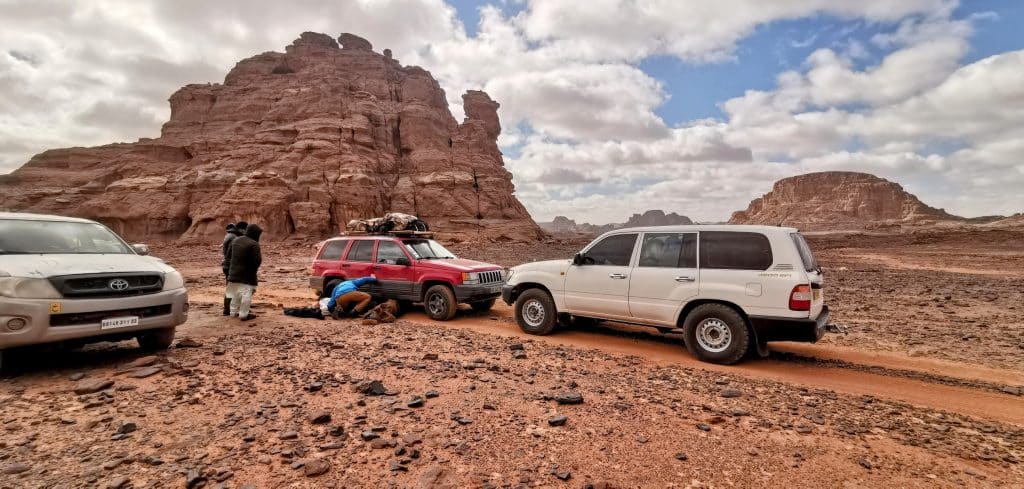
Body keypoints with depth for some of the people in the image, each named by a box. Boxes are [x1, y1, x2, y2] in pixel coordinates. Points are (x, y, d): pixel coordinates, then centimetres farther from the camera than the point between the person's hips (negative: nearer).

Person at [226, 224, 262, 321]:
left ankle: (234, 312, 30)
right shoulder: (254, 244, -20)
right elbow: (257, 261, -21)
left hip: (234, 272, 8)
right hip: (247, 274, -8)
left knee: (236, 293, 21)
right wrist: (261, 257, -2)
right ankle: (244, 314, 5)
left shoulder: (235, 240, 7)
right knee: (246, 294, 1)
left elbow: (229, 255, 17)